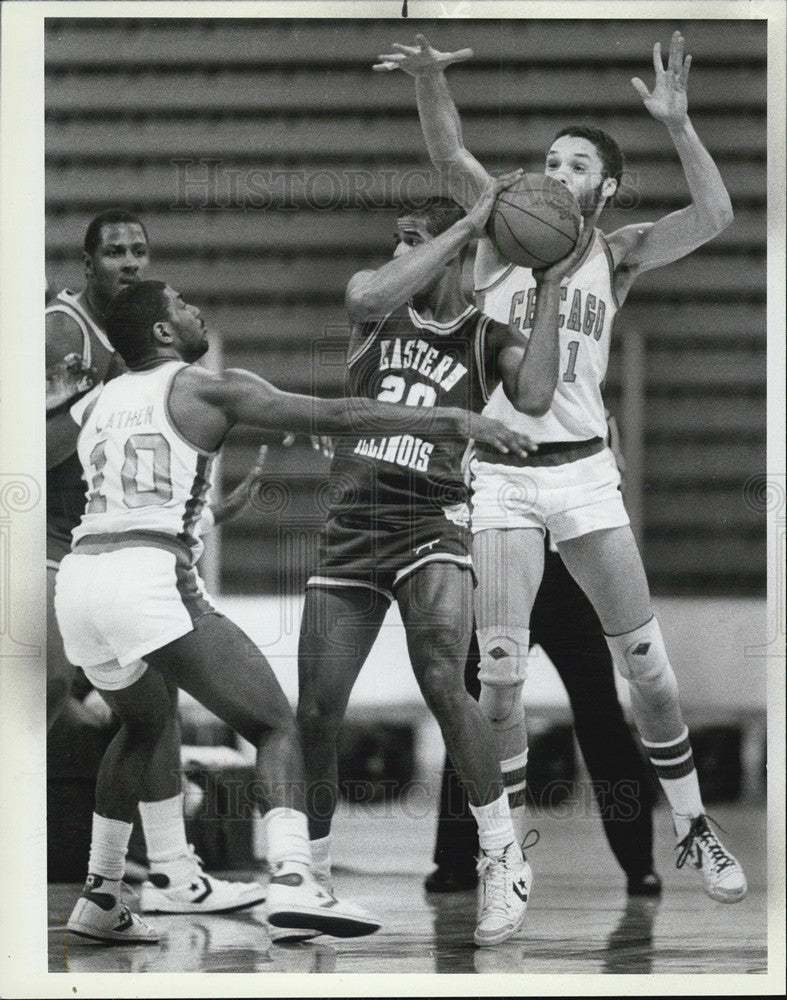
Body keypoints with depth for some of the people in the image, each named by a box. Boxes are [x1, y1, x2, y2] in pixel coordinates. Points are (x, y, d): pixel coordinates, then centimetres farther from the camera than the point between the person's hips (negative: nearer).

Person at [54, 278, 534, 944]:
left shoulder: (100, 405, 25)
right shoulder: (205, 390, 7)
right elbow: (338, 416, 0)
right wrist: (457, 422, 0)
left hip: (79, 573, 7)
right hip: (151, 573, -7)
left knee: (147, 725, 32)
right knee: (274, 725, -1)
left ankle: (100, 899, 30)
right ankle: (291, 879, -22)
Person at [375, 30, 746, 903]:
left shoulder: (617, 257, 4)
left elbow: (712, 216, -11)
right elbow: (450, 159, -14)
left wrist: (676, 124, -24)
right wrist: (428, 77, -32)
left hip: (584, 470, 1)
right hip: (501, 475, -1)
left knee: (645, 660, 1)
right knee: (499, 668, -8)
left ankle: (693, 831, 14)